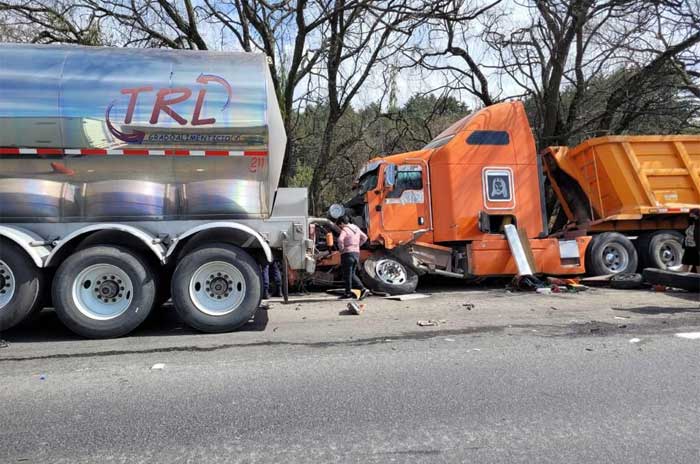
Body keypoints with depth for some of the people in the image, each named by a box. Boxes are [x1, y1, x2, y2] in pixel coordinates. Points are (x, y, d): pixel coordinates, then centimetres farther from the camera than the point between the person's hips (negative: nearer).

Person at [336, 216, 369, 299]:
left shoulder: (344, 230, -11)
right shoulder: (356, 228, 13)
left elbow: (340, 240, -29)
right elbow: (364, 237, 24)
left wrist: (341, 249, -13)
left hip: (348, 254, -8)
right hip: (356, 253, 8)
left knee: (347, 275, 3)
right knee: (352, 275, 16)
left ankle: (348, 293, 10)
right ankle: (363, 289, 5)